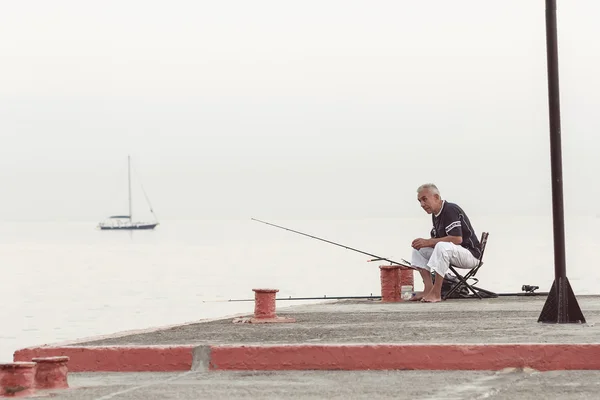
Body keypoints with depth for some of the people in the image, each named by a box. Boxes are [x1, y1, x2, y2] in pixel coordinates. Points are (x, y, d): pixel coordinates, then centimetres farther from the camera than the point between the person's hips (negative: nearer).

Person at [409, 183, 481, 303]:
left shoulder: (450, 210, -17)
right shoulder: (436, 214, 11)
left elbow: (457, 239, -27)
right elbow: (435, 240, 16)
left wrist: (428, 242, -23)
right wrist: (422, 242, -7)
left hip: (470, 254, -10)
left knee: (442, 246, -38)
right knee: (419, 249, 6)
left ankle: (436, 293, -31)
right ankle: (428, 289, -5)